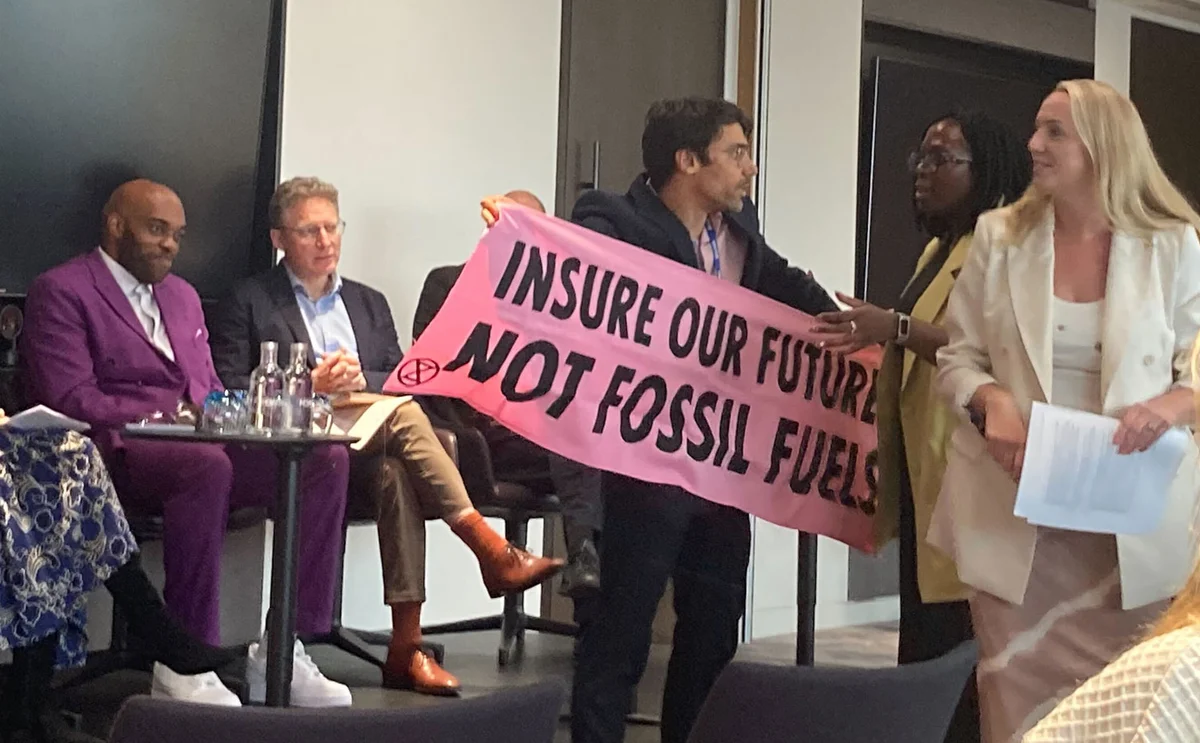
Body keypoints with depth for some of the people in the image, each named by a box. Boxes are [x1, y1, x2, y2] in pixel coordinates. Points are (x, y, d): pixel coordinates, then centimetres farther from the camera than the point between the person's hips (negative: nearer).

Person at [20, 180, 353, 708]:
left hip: (198, 443, 7)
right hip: (115, 454, -7)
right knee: (205, 464, -40)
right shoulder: (61, 292, 2)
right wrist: (167, 417, -19)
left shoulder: (182, 296, 27)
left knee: (326, 459, -17)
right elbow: (71, 400, -10)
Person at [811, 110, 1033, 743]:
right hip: (924, 471, 10)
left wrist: (896, 328, -29)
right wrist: (870, 335, 21)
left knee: (957, 640, -11)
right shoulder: (940, 248, 21)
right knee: (923, 638, 11)